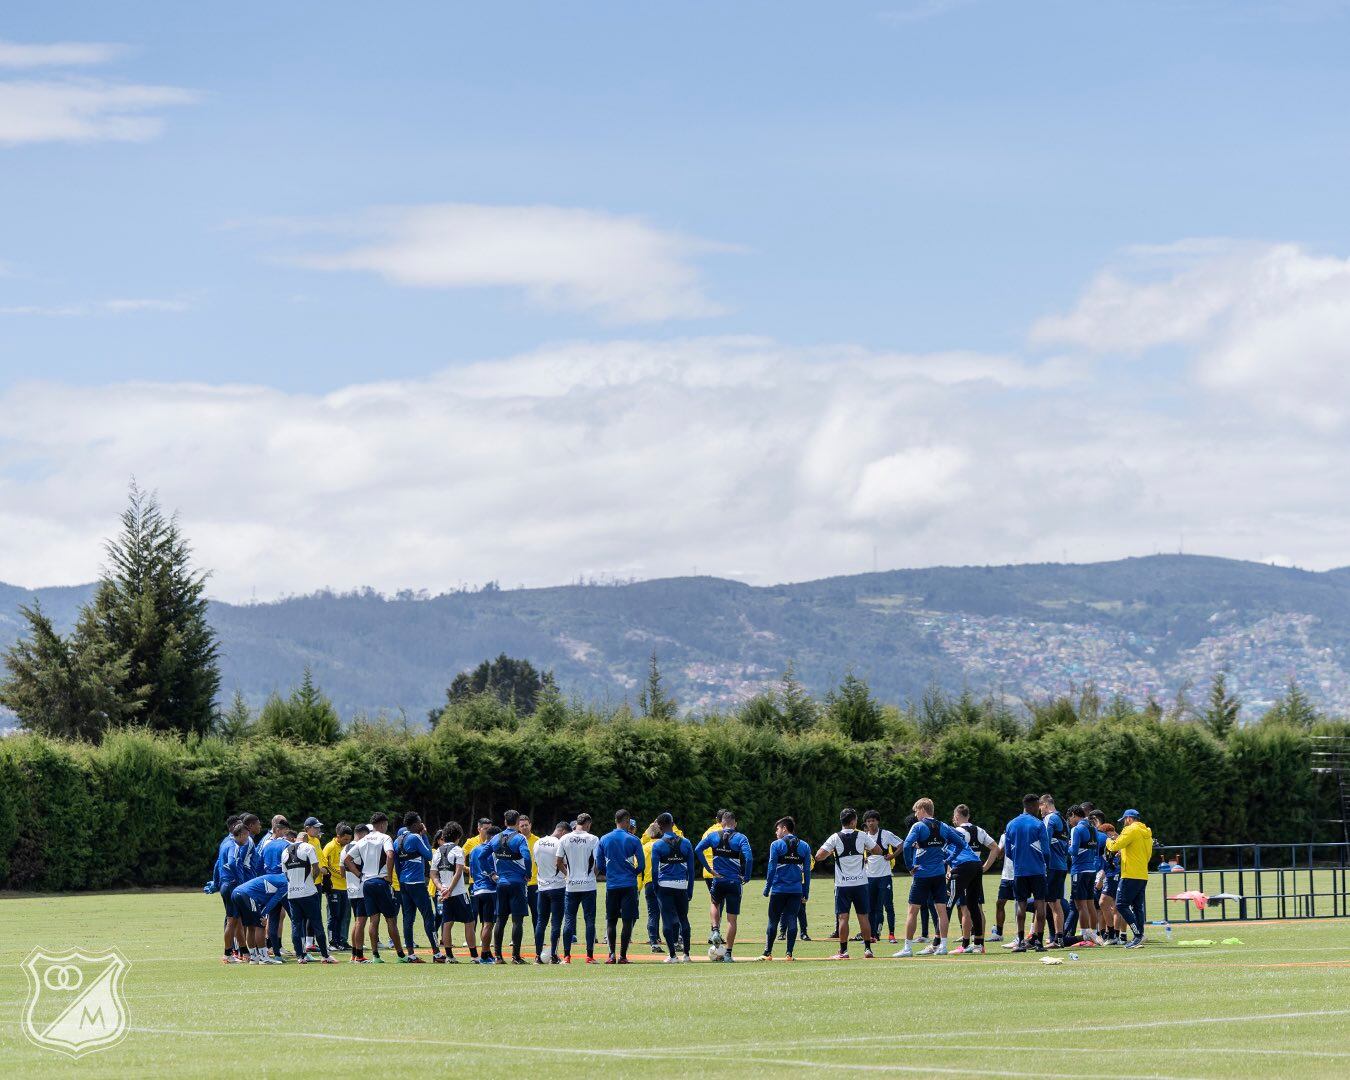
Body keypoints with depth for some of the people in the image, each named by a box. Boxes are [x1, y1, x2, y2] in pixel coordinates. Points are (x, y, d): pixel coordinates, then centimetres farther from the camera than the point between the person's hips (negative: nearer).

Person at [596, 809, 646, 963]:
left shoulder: (604, 840, 2)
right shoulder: (633, 840, -5)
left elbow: (599, 865, 5)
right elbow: (641, 864, -2)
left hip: (611, 885, 2)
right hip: (629, 885, -2)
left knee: (611, 921, 10)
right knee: (628, 921, 2)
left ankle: (612, 954, -1)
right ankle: (623, 955, -2)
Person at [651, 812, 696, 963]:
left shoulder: (657, 845, -4)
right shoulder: (685, 843, 5)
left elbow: (655, 870, -3)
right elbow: (691, 869, 7)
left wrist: (655, 889, 7)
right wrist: (690, 891, 13)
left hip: (665, 886, -3)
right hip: (682, 886, 3)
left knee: (668, 920, 1)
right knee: (684, 919, 13)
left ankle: (672, 954, -2)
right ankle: (686, 954, 13)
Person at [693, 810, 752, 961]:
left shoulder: (713, 836, 3)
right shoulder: (740, 838, -5)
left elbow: (697, 850, -5)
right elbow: (749, 858, -17)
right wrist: (746, 877, -5)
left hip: (718, 880, 2)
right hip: (734, 882, -2)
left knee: (714, 903, 31)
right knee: (732, 919, 5)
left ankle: (715, 930, 5)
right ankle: (728, 953, 4)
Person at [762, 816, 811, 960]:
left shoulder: (776, 845, -3)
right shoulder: (804, 846, 7)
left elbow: (771, 869, -5)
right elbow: (807, 871, 7)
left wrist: (767, 889, 1)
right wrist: (806, 892, 11)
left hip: (778, 889, -2)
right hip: (796, 890, 2)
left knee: (773, 921, 6)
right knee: (792, 921, 3)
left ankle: (768, 952, 9)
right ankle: (789, 953, -1)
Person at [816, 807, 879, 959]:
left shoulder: (835, 838, -5)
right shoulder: (862, 836, -1)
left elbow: (819, 856, -8)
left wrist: (830, 853, 11)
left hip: (842, 884, -1)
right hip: (860, 883, 1)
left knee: (843, 917, 0)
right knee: (863, 916, 7)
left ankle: (843, 951, -2)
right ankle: (867, 949, 9)